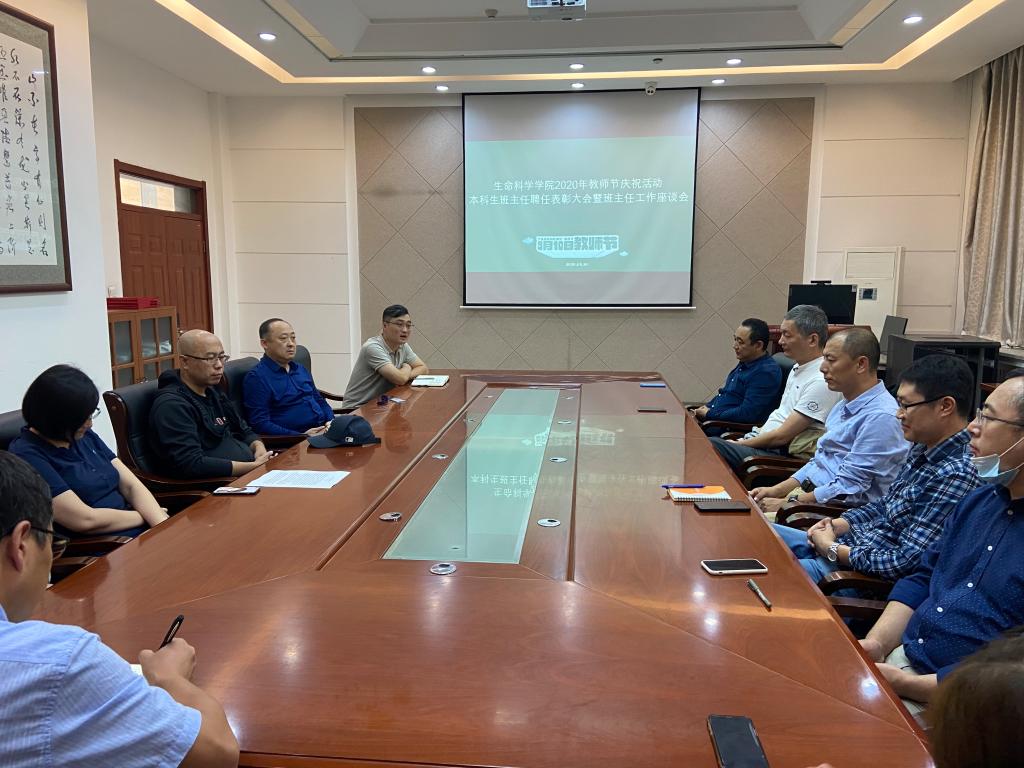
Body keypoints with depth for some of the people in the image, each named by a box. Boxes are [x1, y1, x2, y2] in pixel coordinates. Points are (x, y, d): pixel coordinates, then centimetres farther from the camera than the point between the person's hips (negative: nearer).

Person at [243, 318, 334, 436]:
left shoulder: (301, 370, 21)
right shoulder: (256, 377, -3)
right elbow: (260, 424, -10)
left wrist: (332, 422, 7)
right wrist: (301, 436, -18)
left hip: (324, 431, 8)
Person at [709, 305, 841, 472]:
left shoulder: (821, 381, -18)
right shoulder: (798, 368, 13)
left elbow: (781, 436, -18)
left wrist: (740, 444, -8)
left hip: (781, 456, -9)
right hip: (763, 440, 9)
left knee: (710, 446, -24)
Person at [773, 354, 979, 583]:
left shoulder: (955, 476, -26)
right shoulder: (923, 449, 3)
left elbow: (905, 564, -27)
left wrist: (833, 549, -16)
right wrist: (838, 524, 0)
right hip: (853, 542, 9)